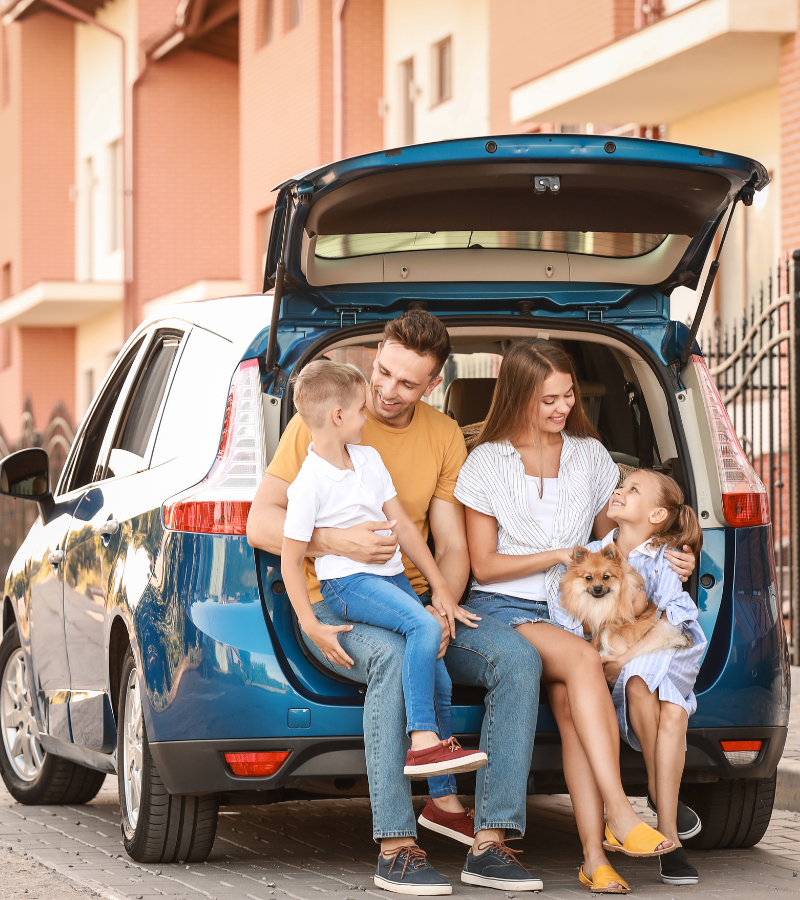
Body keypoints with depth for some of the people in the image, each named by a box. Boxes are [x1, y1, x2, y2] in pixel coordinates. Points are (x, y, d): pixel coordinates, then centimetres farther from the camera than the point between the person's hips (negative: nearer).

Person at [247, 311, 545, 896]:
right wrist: (337, 542, -25)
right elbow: (261, 523, -7)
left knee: (519, 656, -21)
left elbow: (453, 549, 6)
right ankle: (396, 848, -37)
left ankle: (489, 844, -24)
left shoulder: (445, 437, 8)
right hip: (334, 606, -5)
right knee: (396, 655, -39)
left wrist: (440, 611, -15)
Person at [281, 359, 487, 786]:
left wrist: (440, 587, 11)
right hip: (347, 582, -7)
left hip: (393, 577, 8)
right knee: (424, 626, -32)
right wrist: (311, 626, -16)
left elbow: (404, 526, 15)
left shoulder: (369, 459, 13)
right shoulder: (309, 483, -10)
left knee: (439, 677, 0)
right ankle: (422, 743, -36)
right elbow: (290, 560, -9)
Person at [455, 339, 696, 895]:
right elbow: (483, 565, 2)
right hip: (504, 609, -3)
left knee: (570, 701, -29)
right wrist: (563, 555, -6)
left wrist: (659, 559, 2)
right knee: (583, 660, -34)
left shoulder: (591, 456, 14)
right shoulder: (488, 463, 3)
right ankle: (620, 815, -40)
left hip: (569, 609, 3)